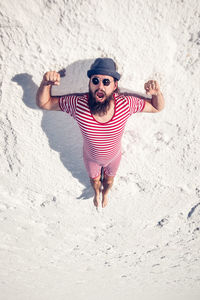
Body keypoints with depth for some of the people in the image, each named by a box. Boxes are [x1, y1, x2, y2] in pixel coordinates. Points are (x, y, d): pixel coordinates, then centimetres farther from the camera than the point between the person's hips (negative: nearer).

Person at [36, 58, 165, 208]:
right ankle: (97, 193, 73)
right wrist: (45, 83, -42)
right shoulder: (77, 103, -34)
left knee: (109, 180, 34)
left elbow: (157, 107, -18)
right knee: (94, 180, 33)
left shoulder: (125, 103, -33)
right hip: (91, 157, 0)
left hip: (114, 156, 1)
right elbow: (44, 103, -21)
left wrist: (157, 92, -41)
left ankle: (105, 193, 73)